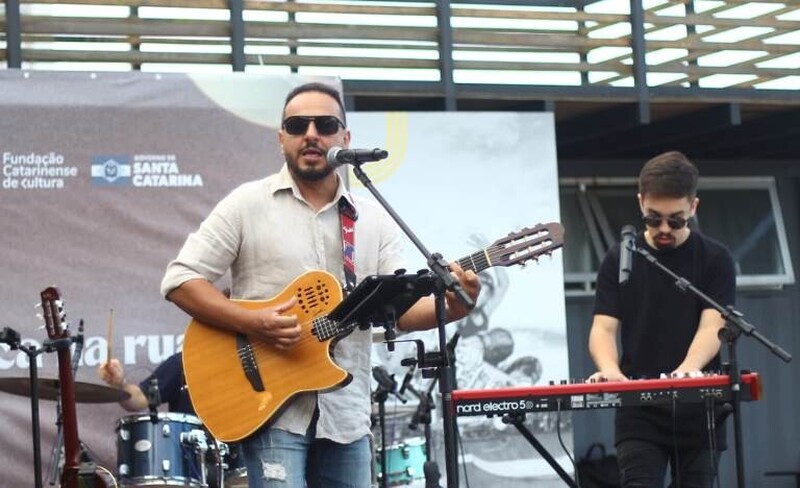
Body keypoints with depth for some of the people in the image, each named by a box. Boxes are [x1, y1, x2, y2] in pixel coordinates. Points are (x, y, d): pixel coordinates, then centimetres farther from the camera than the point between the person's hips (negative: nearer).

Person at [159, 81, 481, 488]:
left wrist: (451, 308, -20)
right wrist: (253, 323, -19)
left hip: (346, 416, 5)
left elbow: (402, 306, 2)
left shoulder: (373, 219, 10)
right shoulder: (247, 204, -1)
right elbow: (179, 279, -5)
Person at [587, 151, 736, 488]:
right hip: (639, 412, 0)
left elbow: (713, 326, -10)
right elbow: (603, 328, -1)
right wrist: (610, 369, -25)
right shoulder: (619, 261, 6)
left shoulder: (714, 260, 2)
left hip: (699, 412, 0)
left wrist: (687, 370, -32)